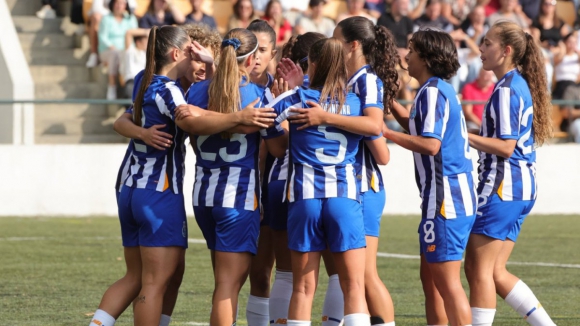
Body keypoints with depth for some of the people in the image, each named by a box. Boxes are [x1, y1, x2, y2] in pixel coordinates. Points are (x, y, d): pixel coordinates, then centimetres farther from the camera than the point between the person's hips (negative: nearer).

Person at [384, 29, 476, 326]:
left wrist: (387, 133, -16)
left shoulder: (432, 92, -13)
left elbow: (430, 144, -24)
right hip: (456, 198, 10)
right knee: (430, 277, 15)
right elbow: (418, 127, 33)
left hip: (445, 200, -10)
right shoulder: (440, 90, 17)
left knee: (446, 281, -9)